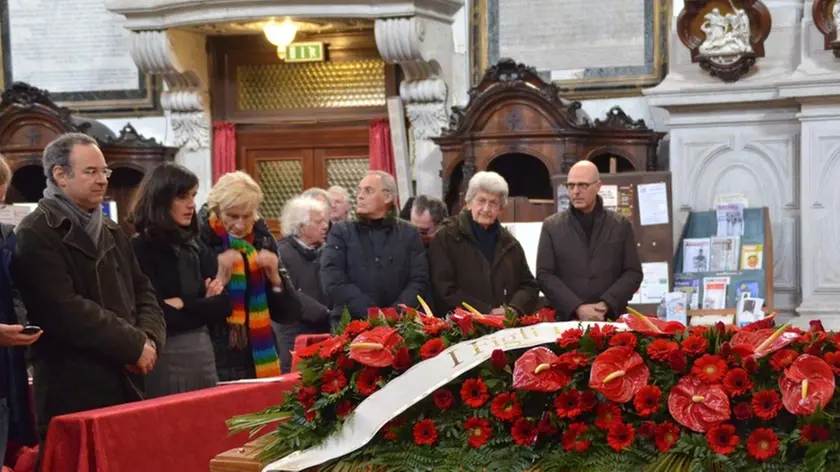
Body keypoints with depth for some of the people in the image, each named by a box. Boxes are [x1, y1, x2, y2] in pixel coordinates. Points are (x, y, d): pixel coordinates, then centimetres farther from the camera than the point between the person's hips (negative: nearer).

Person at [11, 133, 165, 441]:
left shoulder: (112, 232, 17)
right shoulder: (36, 235, -9)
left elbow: (143, 292, 18)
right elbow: (66, 310, -19)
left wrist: (150, 338, -3)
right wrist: (134, 345, -14)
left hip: (125, 385, 8)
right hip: (73, 394, -7)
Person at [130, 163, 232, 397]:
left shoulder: (195, 247, 10)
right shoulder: (140, 249, -9)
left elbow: (223, 304, 4)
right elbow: (160, 314, -15)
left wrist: (184, 306, -9)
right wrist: (203, 305, -4)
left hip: (203, 353, 6)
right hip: (165, 358, -6)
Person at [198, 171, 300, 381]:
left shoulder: (262, 241, 5)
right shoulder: (200, 241, -7)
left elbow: (288, 314, 6)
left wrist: (276, 279, -10)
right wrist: (219, 279, -21)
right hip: (214, 365, -4)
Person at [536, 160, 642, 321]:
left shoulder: (621, 225, 8)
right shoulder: (552, 226, 6)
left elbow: (633, 272, 5)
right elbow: (545, 275, 0)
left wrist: (606, 304, -10)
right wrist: (577, 308, -12)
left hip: (611, 319, 0)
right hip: (566, 319, 0)